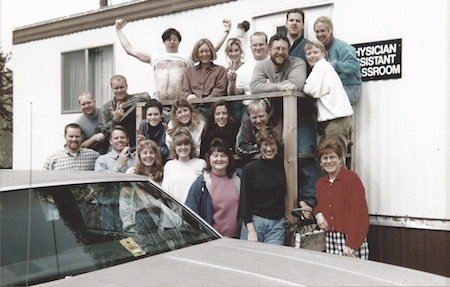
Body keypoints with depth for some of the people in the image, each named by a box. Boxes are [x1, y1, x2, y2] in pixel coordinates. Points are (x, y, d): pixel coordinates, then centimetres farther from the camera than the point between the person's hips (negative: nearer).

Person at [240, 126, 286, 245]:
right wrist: (251, 230, -8)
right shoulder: (250, 168, 1)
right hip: (253, 222, -1)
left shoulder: (283, 166, 7)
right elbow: (245, 201, -1)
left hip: (277, 224, 1)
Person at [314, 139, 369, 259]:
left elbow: (358, 212, -13)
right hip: (330, 239, 6)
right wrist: (318, 214, 6)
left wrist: (351, 244, -18)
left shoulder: (351, 177, -8)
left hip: (352, 240, -6)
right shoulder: (320, 184, 13)